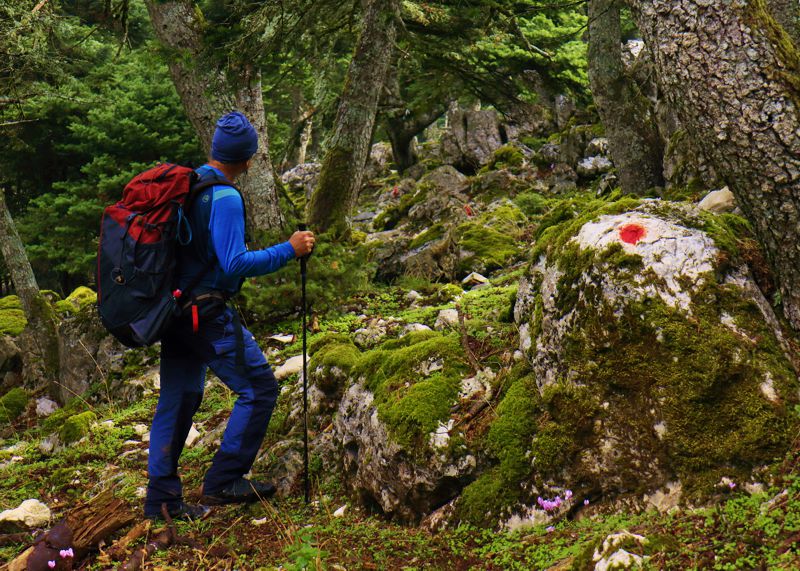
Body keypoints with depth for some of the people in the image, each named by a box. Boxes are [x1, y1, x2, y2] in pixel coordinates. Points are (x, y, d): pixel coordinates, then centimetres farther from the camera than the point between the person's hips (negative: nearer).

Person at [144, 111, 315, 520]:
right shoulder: (225, 198, -17)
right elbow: (235, 264, -22)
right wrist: (289, 250, -17)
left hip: (175, 309, 9)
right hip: (207, 313, -9)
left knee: (177, 399, 14)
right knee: (259, 388, 0)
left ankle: (161, 498, 19)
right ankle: (223, 482, 2)